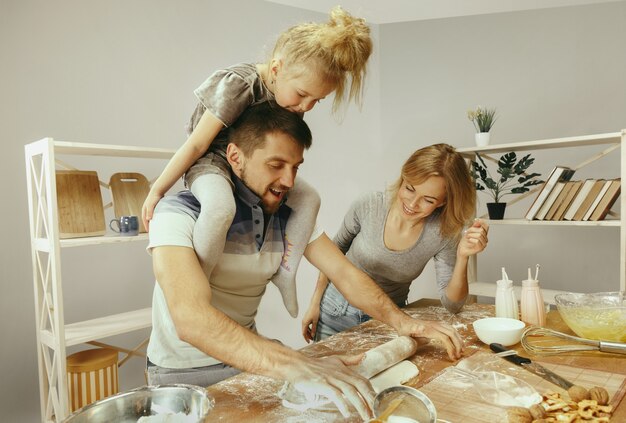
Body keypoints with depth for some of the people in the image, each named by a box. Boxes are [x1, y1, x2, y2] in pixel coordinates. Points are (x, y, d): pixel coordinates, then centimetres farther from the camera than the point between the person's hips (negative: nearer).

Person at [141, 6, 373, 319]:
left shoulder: (295, 99, -8)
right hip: (211, 161, -7)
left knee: (308, 197, -1)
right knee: (221, 207, -38)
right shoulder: (238, 85, -28)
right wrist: (156, 192, -14)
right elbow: (196, 144, -22)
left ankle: (286, 271, 9)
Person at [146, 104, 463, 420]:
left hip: (249, 360, 5)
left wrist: (401, 321, -19)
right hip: (184, 374, -5)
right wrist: (294, 367, -46)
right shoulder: (179, 213, -22)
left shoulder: (291, 216, -4)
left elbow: (344, 273, -3)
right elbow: (192, 319, -35)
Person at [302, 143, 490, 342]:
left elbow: (451, 304, -13)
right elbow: (334, 251, -2)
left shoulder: (443, 232, -20)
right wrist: (314, 303, 1)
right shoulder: (367, 206, -21)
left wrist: (462, 257, -30)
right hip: (337, 312, -1)